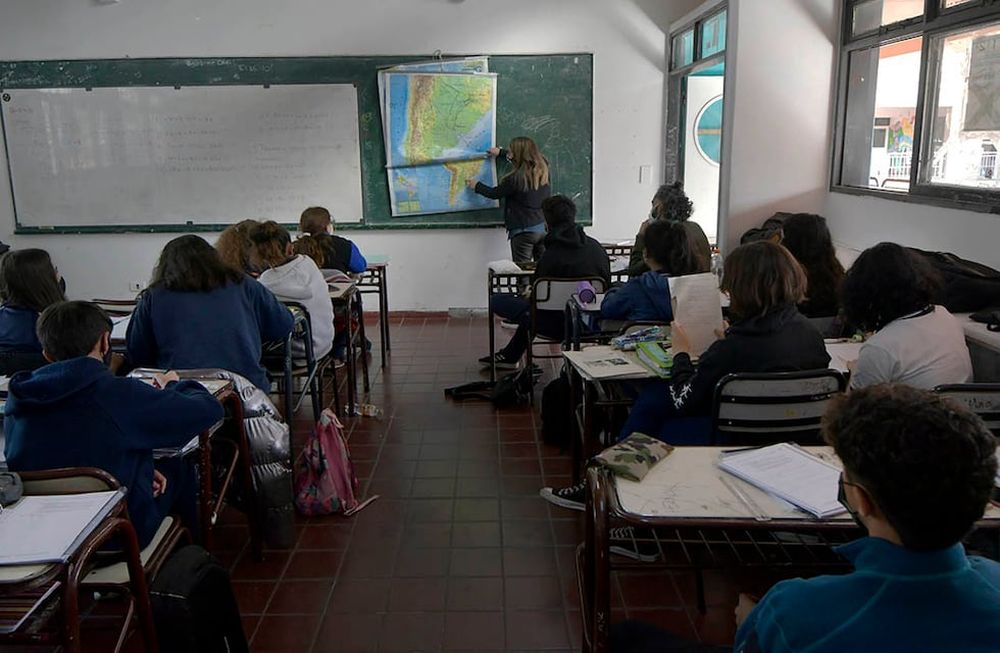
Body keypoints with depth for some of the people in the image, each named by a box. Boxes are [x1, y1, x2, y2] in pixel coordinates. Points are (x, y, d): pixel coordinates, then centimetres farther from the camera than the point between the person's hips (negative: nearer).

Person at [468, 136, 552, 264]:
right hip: (544, 228, 6)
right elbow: (525, 157, 24)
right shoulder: (543, 169, 2)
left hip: (524, 231, -6)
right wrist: (501, 153, 32)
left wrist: (476, 185, 16)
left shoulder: (516, 178, -17)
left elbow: (495, 193, -1)